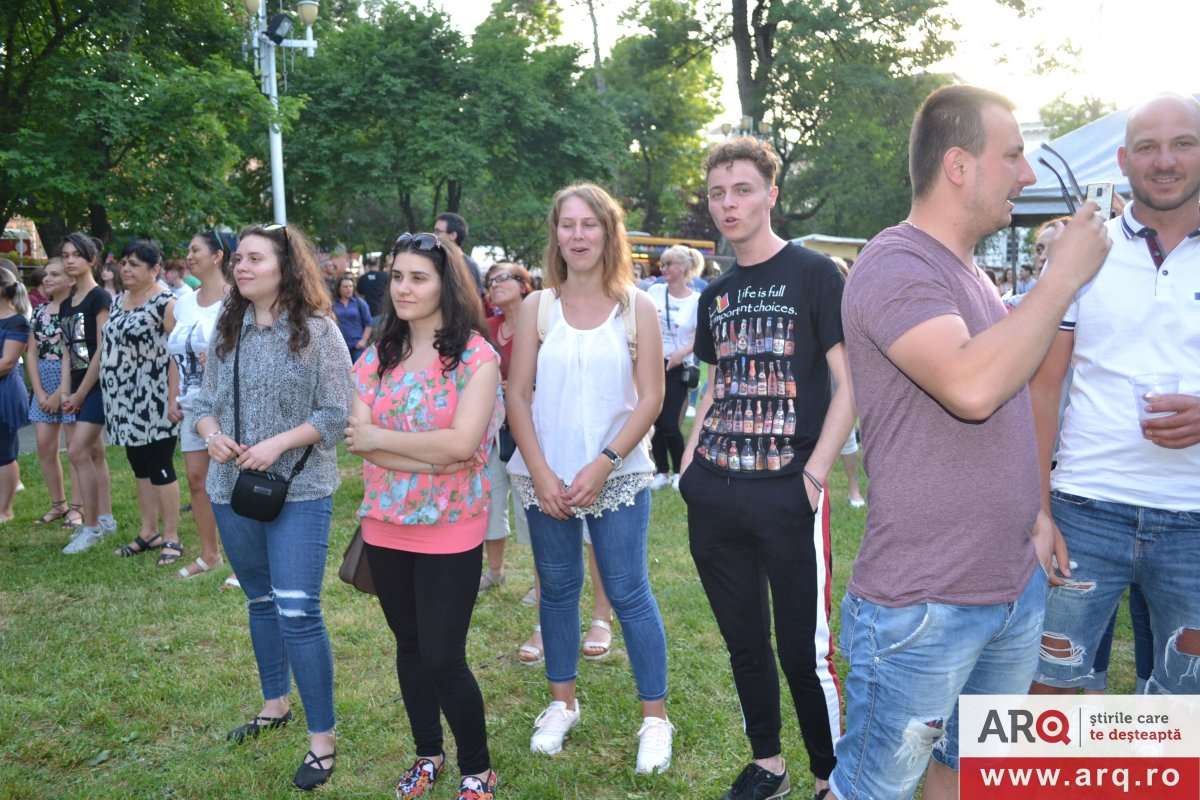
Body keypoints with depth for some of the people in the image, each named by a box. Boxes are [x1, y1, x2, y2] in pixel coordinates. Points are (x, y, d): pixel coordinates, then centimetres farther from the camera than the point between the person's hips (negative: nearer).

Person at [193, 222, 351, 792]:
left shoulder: (318, 331, -8)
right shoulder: (228, 330, 7)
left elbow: (335, 415, -11)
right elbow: (204, 401, 11)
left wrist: (278, 444, -21)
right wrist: (211, 434, -10)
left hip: (299, 492, -5)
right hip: (232, 490, 6)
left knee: (297, 611, -9)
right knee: (259, 601, 19)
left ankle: (322, 738, 3)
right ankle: (275, 703, 38)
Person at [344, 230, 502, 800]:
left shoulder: (475, 356, -10)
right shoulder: (377, 357, 5)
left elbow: (461, 443, -20)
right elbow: (358, 439, -6)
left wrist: (379, 439, -10)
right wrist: (428, 458, -18)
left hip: (450, 530, -5)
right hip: (385, 525, 5)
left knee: (443, 657, -1)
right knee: (409, 646, 17)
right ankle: (427, 754, 38)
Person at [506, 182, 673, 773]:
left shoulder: (636, 308, -1)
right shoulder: (537, 307, 3)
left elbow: (650, 399, -5)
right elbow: (517, 395, 1)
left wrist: (601, 465, -14)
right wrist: (540, 473, -8)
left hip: (617, 476, -2)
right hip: (545, 478, 2)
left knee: (628, 593, 1)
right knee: (557, 589, 12)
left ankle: (655, 717, 15)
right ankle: (562, 702, 30)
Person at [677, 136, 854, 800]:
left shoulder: (814, 275, -4)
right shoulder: (715, 296, 14)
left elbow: (850, 385, -7)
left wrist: (814, 476, -13)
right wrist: (690, 461, 9)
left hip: (787, 496, -5)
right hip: (715, 496, 6)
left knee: (804, 652, 0)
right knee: (743, 642, 15)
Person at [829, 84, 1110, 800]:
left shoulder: (971, 274, 13)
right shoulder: (895, 266, -17)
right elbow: (971, 386, -33)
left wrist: (1033, 512, 14)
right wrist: (1065, 273, -20)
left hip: (1018, 589, 9)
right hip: (924, 607, -9)